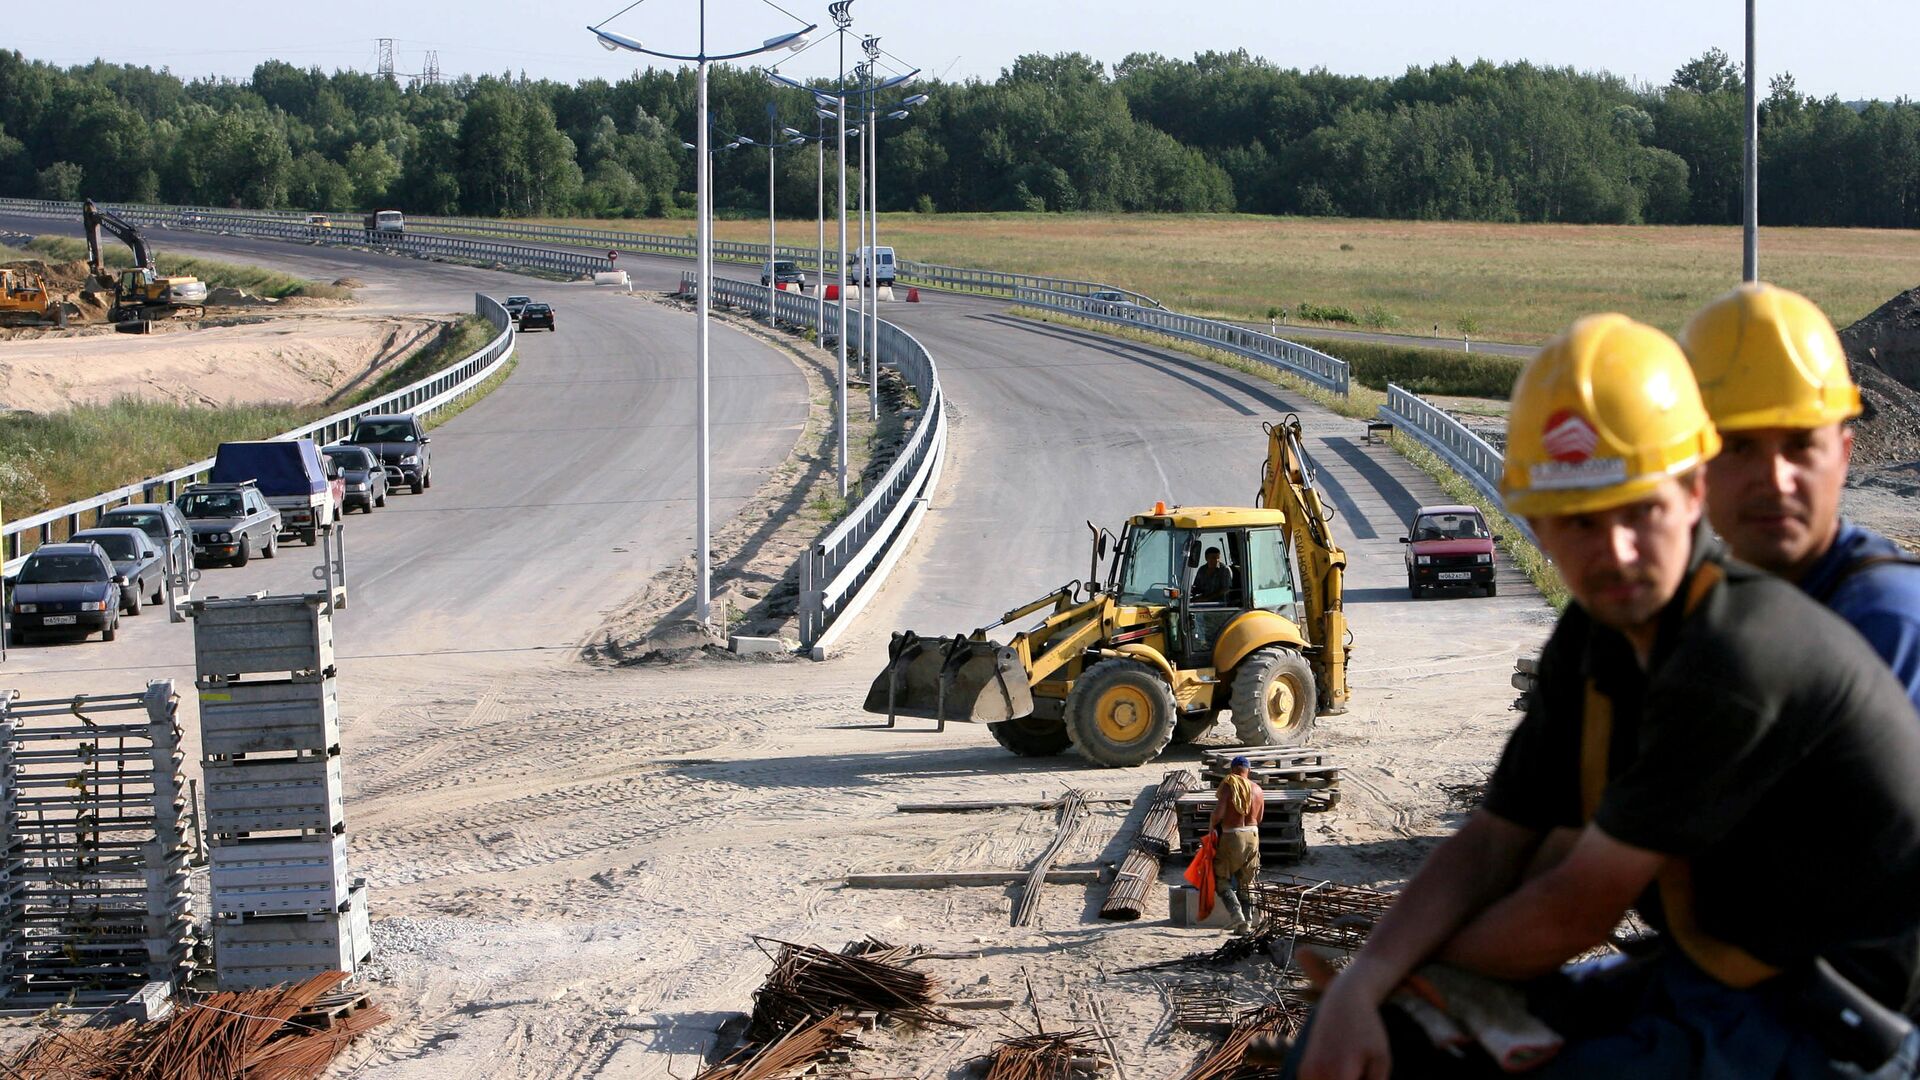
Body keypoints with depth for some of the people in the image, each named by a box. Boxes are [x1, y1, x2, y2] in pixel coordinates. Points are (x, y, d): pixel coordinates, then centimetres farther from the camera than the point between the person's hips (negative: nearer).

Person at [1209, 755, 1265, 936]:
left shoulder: (1228, 786, -12)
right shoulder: (1258, 789, 5)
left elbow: (1219, 811, -20)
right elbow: (1260, 818, 12)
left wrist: (1211, 825, -1)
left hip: (1231, 837, -5)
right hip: (1253, 835, 5)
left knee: (1221, 879, 5)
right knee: (1246, 883, 15)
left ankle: (1236, 914, -12)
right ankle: (1247, 922, 13)